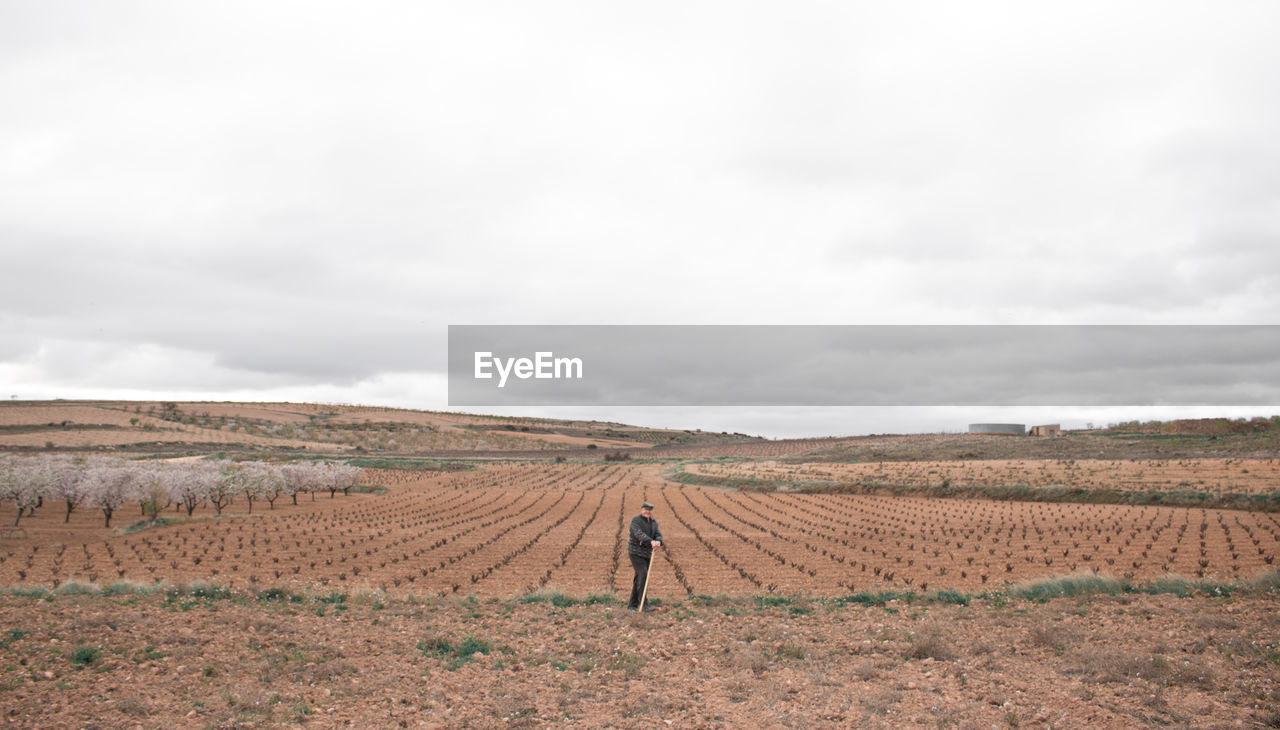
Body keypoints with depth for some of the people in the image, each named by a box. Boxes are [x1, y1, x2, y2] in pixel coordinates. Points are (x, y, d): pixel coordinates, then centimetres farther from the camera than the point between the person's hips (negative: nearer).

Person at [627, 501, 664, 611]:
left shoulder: (653, 522, 8)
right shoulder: (635, 520, -13)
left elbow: (658, 535, -6)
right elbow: (639, 534, -28)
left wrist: (658, 542, -31)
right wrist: (651, 542, -44)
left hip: (647, 553, 7)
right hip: (636, 552, -7)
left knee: (639, 578, 8)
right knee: (643, 575, -18)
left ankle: (632, 604, 16)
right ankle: (644, 604, -16)